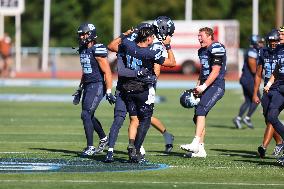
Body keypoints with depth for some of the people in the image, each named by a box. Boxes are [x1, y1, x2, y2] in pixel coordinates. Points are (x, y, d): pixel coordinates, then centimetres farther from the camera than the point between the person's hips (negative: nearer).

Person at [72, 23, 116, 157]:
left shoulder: (97, 50, -16)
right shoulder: (83, 50, 12)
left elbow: (107, 72, -16)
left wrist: (109, 92, -19)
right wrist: (79, 90, 25)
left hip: (97, 86, -9)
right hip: (88, 86, 9)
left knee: (86, 115, -13)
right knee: (89, 116, 16)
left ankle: (90, 147, -6)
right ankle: (103, 138, 36)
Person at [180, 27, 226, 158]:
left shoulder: (216, 49, -12)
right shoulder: (202, 51, 18)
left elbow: (215, 72, -17)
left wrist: (203, 86, -20)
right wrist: (198, 86, 17)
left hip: (216, 86, -10)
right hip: (206, 87, 10)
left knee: (200, 111, -24)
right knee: (198, 117, 7)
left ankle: (196, 144, -31)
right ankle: (200, 150, 13)